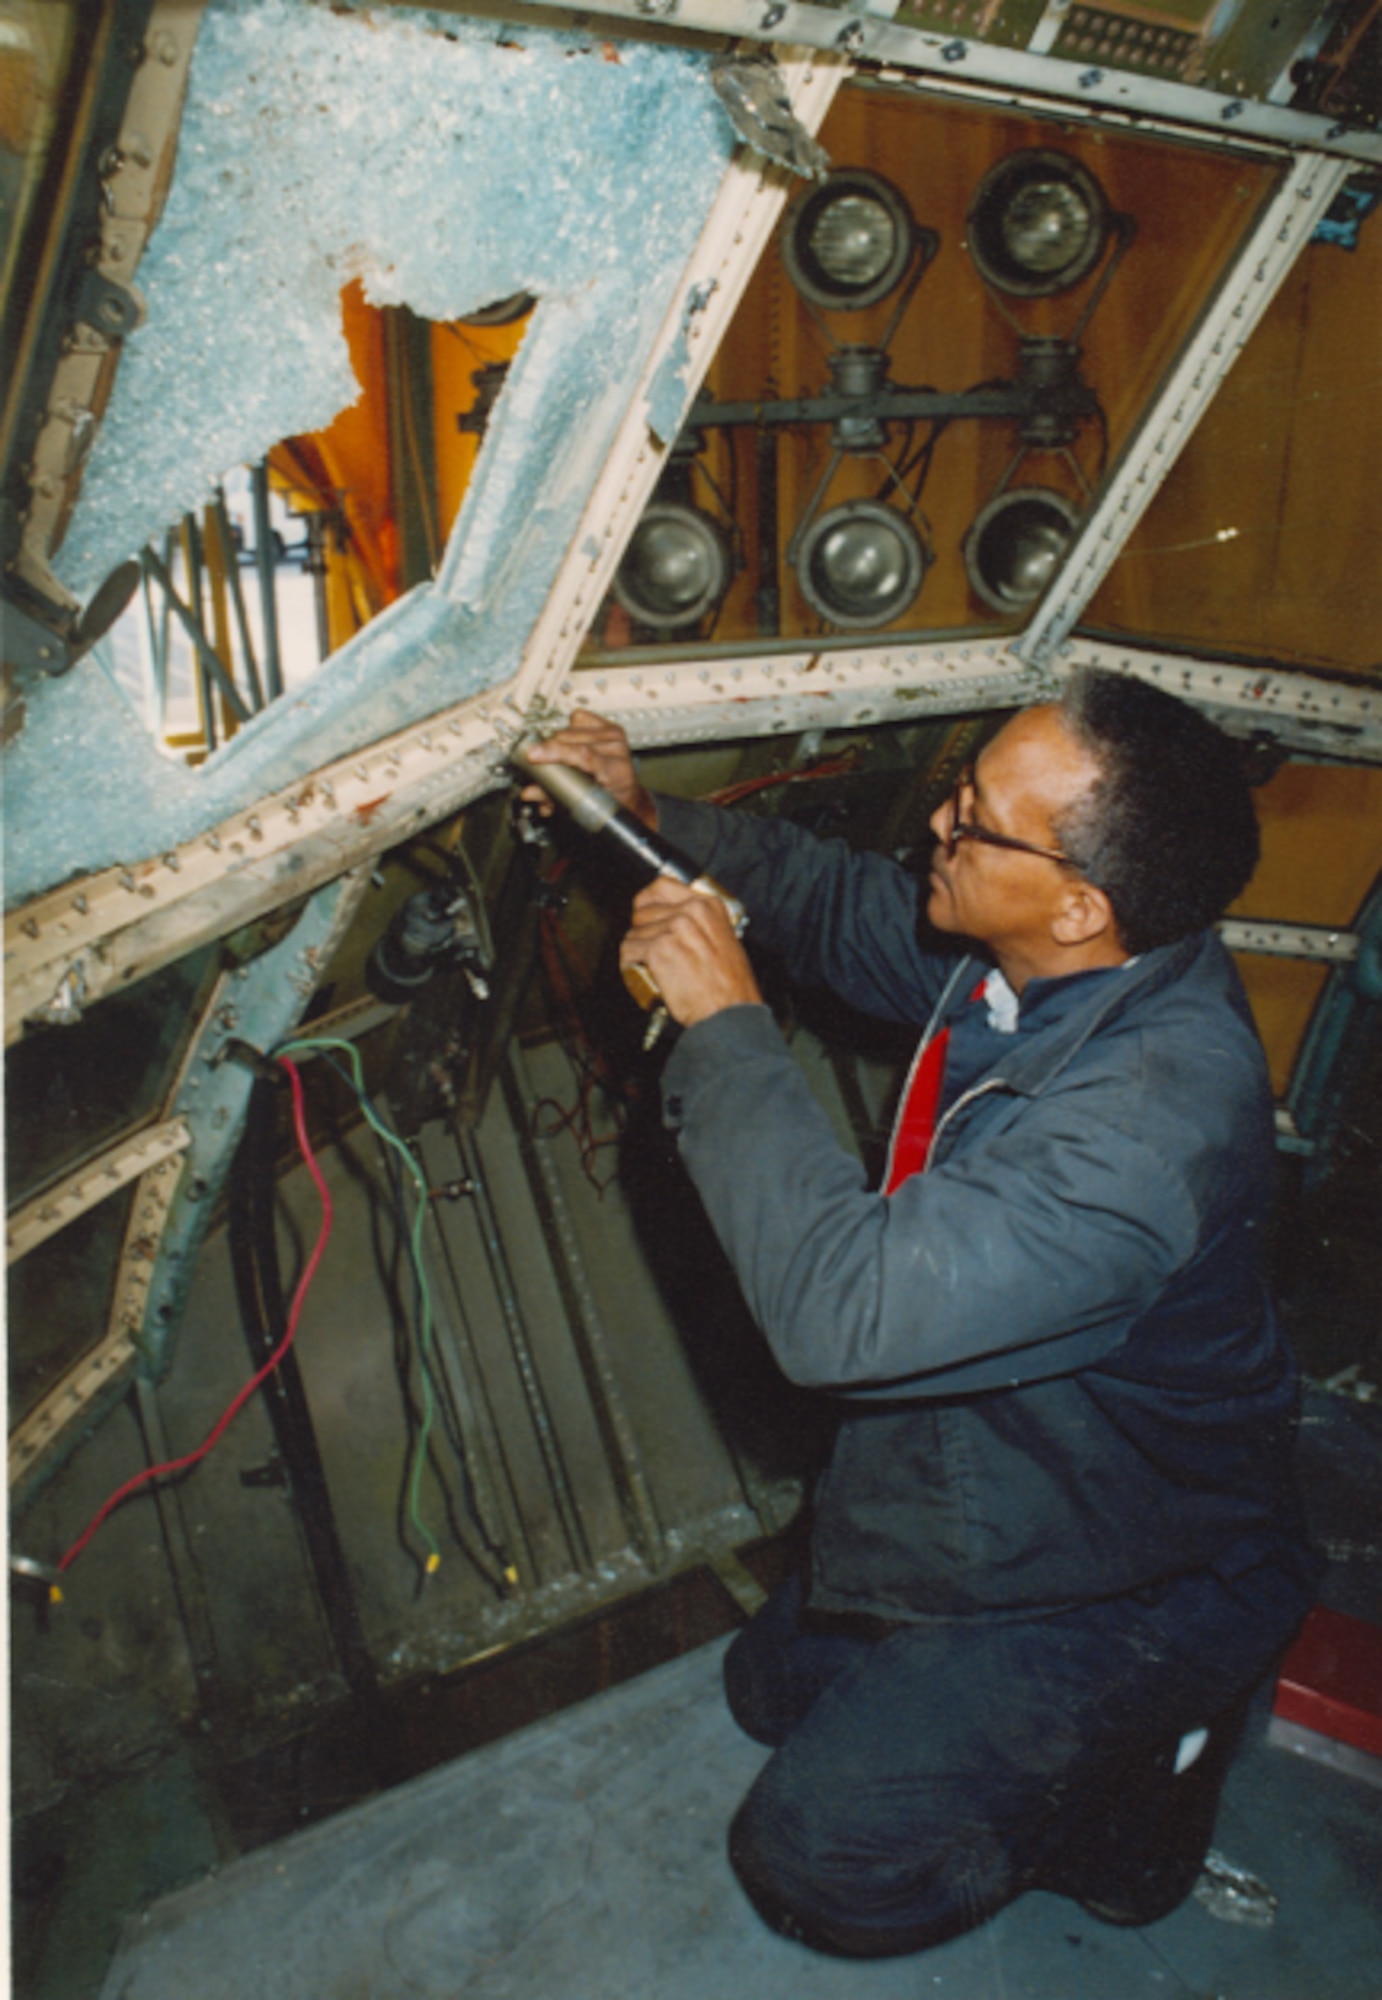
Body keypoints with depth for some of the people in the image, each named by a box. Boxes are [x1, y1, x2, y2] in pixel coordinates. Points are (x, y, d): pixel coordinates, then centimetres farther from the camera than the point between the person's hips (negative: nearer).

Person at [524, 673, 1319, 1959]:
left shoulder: (1156, 1111, -40)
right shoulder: (1022, 958, -13)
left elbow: (843, 1308, -44)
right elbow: (841, 905, 7)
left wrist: (724, 1023, -35)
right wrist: (653, 817, -5)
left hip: (1131, 1577, -8)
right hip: (994, 1474, 8)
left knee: (817, 1861, -11)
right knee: (774, 1688, 21)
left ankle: (1136, 1781, 12)